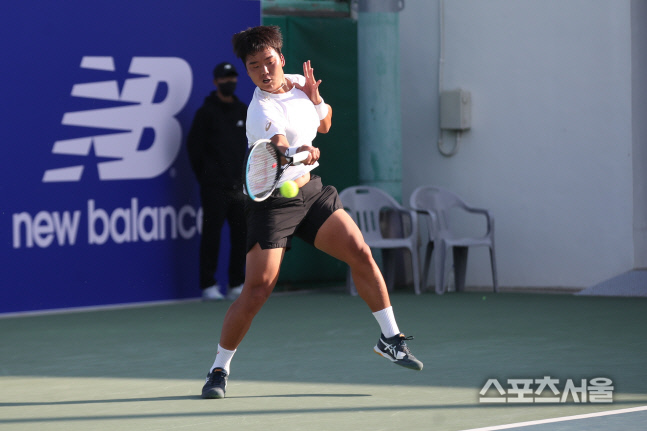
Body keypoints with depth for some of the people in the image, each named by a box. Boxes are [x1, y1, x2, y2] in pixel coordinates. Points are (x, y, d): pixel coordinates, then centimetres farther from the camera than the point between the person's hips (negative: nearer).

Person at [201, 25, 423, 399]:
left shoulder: (298, 84, 2)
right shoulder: (262, 111, -21)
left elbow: (324, 126, 18)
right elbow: (281, 155, -36)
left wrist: (315, 98, -2)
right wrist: (302, 154, -59)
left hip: (312, 191, 7)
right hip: (273, 202, -6)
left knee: (360, 252, -4)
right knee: (257, 289, -13)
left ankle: (391, 339, 11)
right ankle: (219, 371, 1)